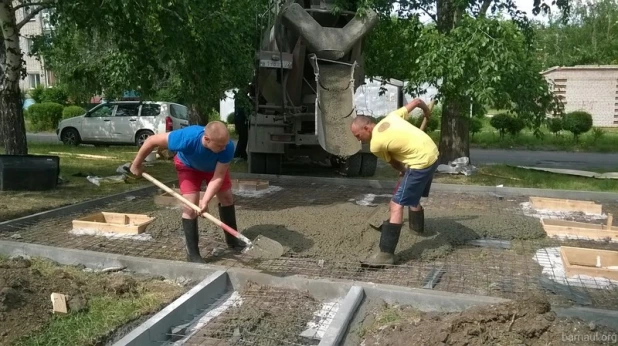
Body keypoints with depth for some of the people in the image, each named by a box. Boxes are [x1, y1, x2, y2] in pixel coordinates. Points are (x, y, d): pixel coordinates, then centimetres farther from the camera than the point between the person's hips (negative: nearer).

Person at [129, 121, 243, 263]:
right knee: (190, 205, -13)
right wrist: (136, 164, -19)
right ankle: (192, 253, -3)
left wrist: (205, 201, -46)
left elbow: (218, 177, -34)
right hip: (188, 166, -2)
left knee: (227, 197, 6)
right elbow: (152, 140, -32)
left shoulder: (228, 147, -40)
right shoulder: (187, 138, -46)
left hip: (215, 166, 3)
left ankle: (232, 239, 26)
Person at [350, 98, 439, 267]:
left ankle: (386, 254, -15)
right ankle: (417, 226, 55)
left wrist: (403, 171, 25)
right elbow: (417, 101, 13)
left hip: (420, 163, -9)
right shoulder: (390, 117, 7)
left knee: (396, 205, -11)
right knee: (412, 196, 30)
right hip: (432, 154, 9)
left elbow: (393, 163, 4)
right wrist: (427, 111, 34)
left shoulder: (375, 144, -11)